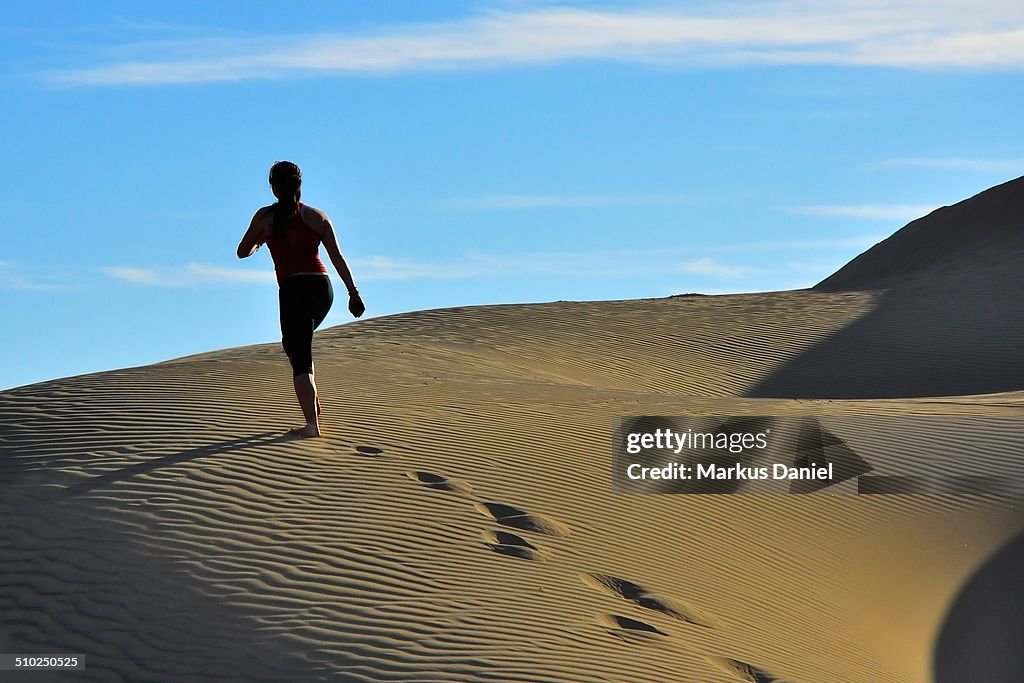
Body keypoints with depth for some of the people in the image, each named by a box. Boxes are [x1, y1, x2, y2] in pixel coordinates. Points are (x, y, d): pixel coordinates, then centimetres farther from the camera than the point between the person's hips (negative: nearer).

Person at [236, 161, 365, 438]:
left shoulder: (265, 217, 1)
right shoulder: (317, 217, 7)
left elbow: (243, 252, 12)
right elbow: (338, 258, 3)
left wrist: (260, 242, 32)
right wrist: (353, 293, 3)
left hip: (293, 290, -4)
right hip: (322, 287, 4)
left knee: (300, 359, -3)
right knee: (294, 342, 28)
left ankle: (312, 423, -13)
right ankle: (313, 402, 20)